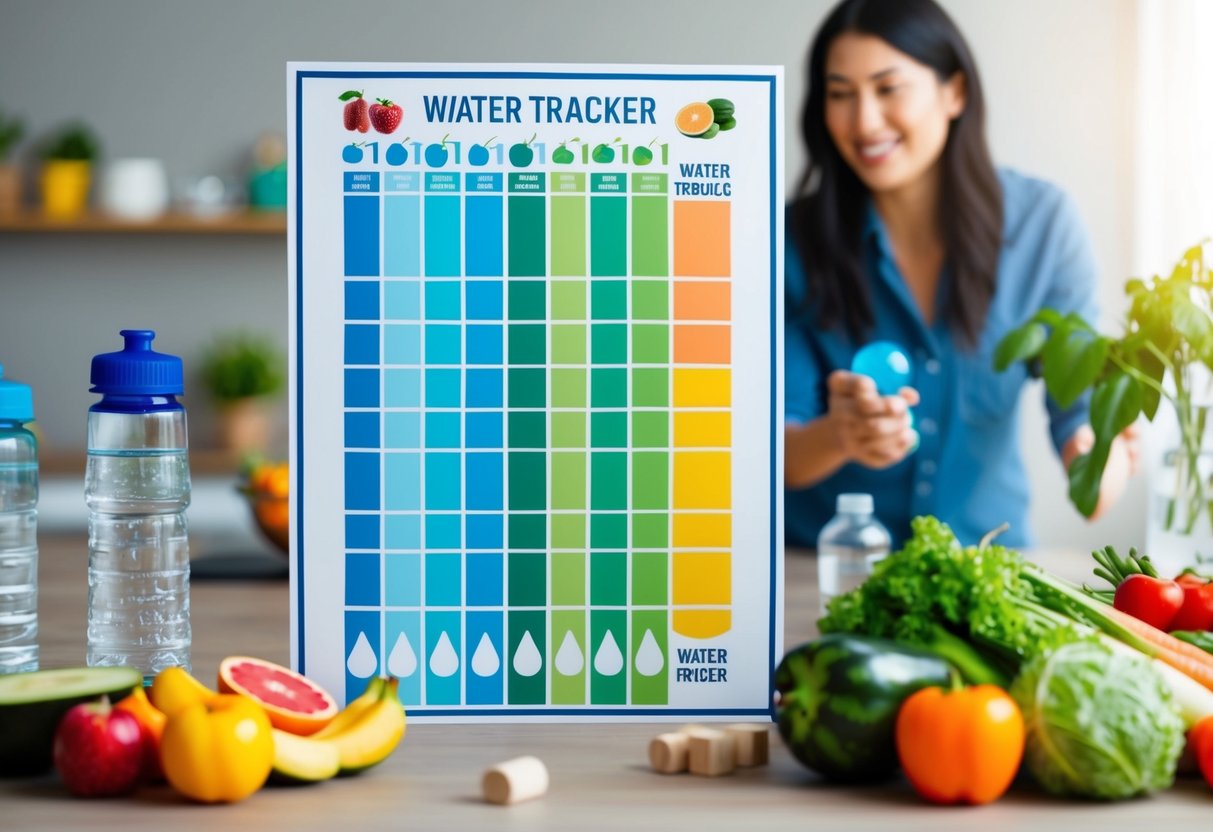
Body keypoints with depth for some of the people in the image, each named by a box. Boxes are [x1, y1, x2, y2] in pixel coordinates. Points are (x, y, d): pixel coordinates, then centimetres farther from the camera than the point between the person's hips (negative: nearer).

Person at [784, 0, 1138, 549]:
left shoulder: (1041, 221, -5)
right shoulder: (794, 241, -8)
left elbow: (1078, 398, -3)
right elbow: (781, 454, -9)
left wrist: (1094, 456, -26)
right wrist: (839, 436, -31)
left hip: (983, 551, 1)